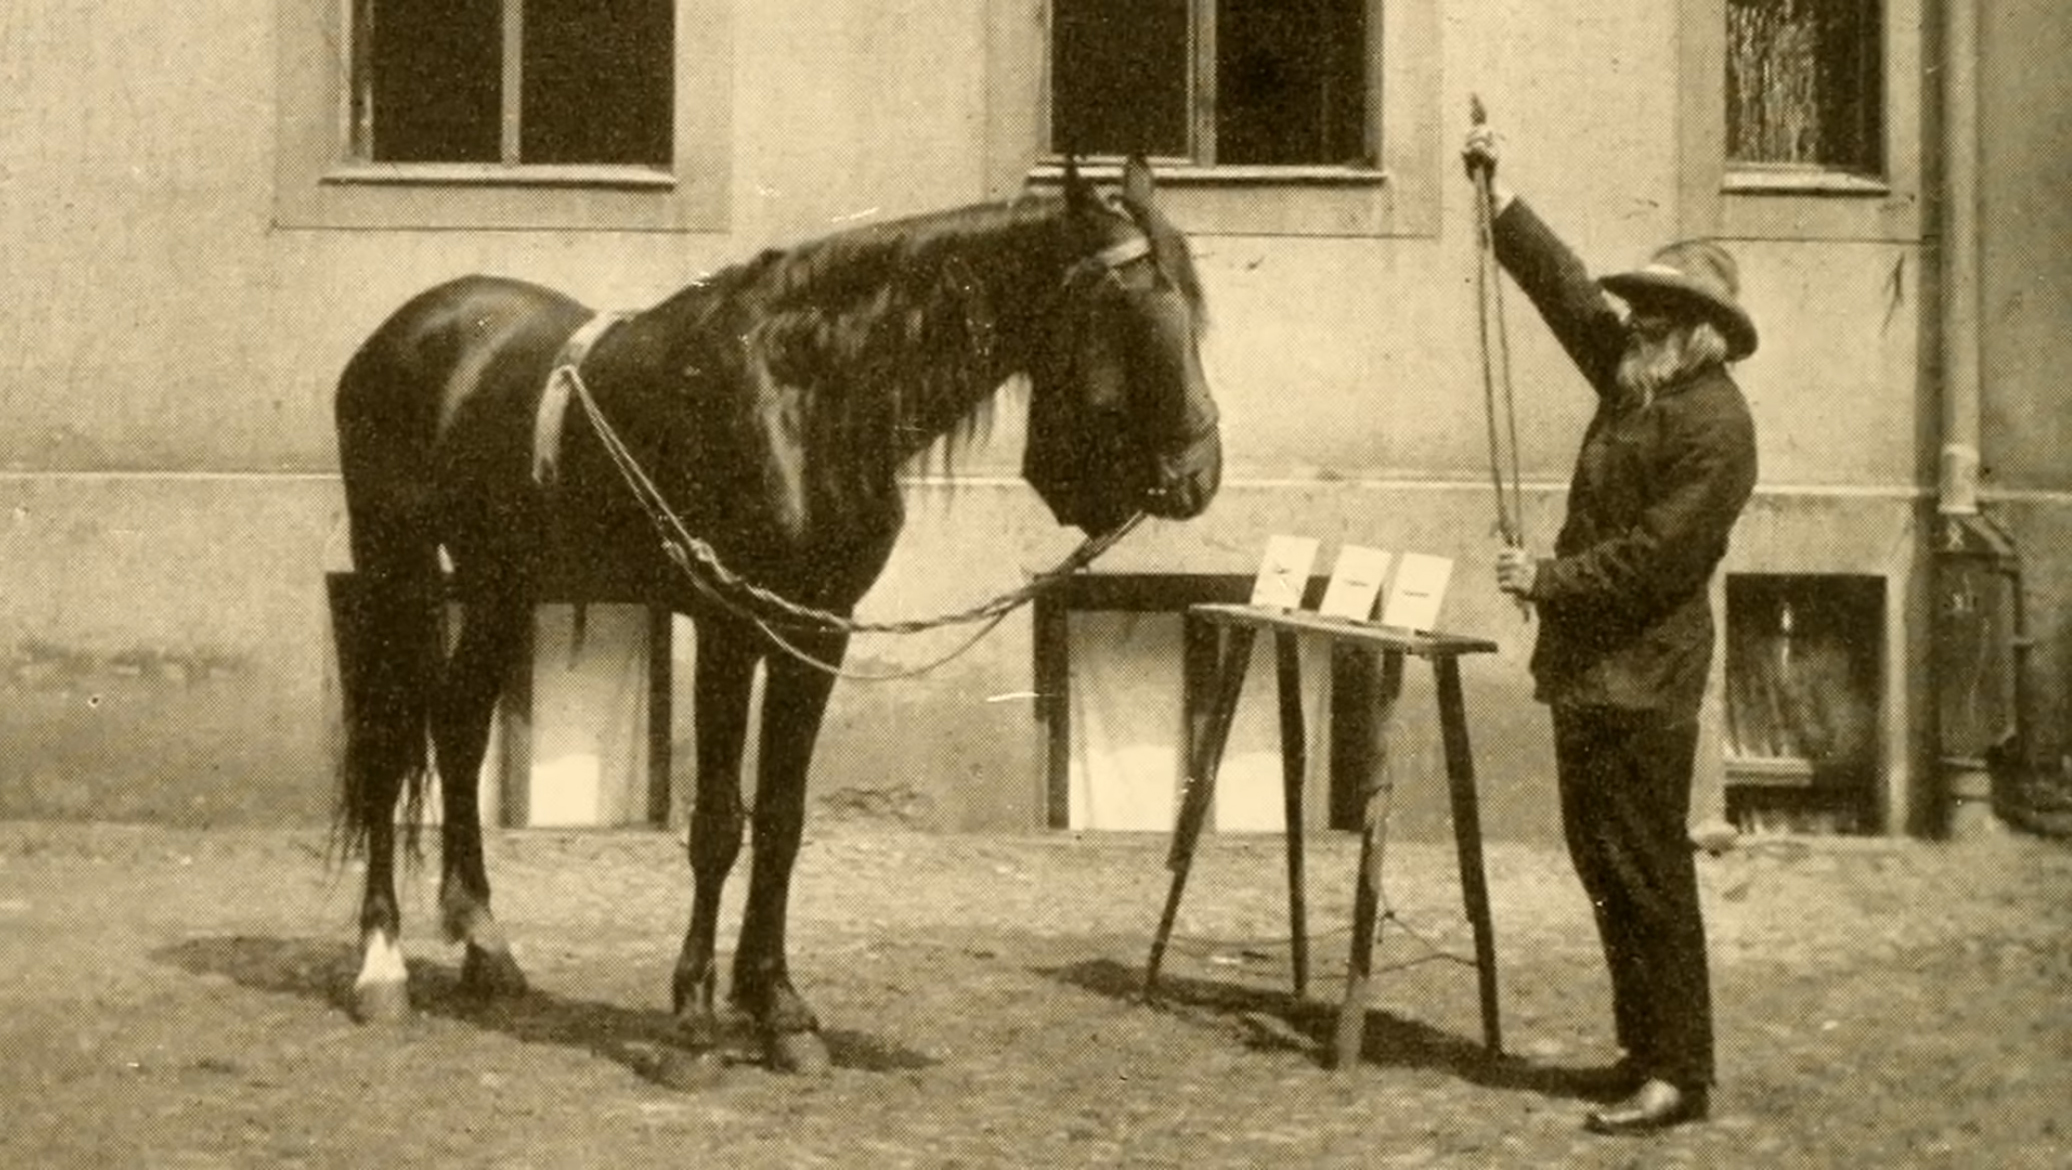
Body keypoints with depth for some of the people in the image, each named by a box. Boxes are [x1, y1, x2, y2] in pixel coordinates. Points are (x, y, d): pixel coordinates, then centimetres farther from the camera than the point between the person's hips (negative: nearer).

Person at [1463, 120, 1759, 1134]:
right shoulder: (1636, 382, 10)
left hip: (1642, 684, -10)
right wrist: (1496, 194, 13)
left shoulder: (1714, 426, -17)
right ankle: (1645, 1046, 23)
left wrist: (1547, 580, -13)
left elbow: (1653, 558, -21)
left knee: (1647, 877, -6)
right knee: (1604, 864, 14)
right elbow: (1565, 288, 16)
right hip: (1587, 670, 10)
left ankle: (1676, 1074, 0)